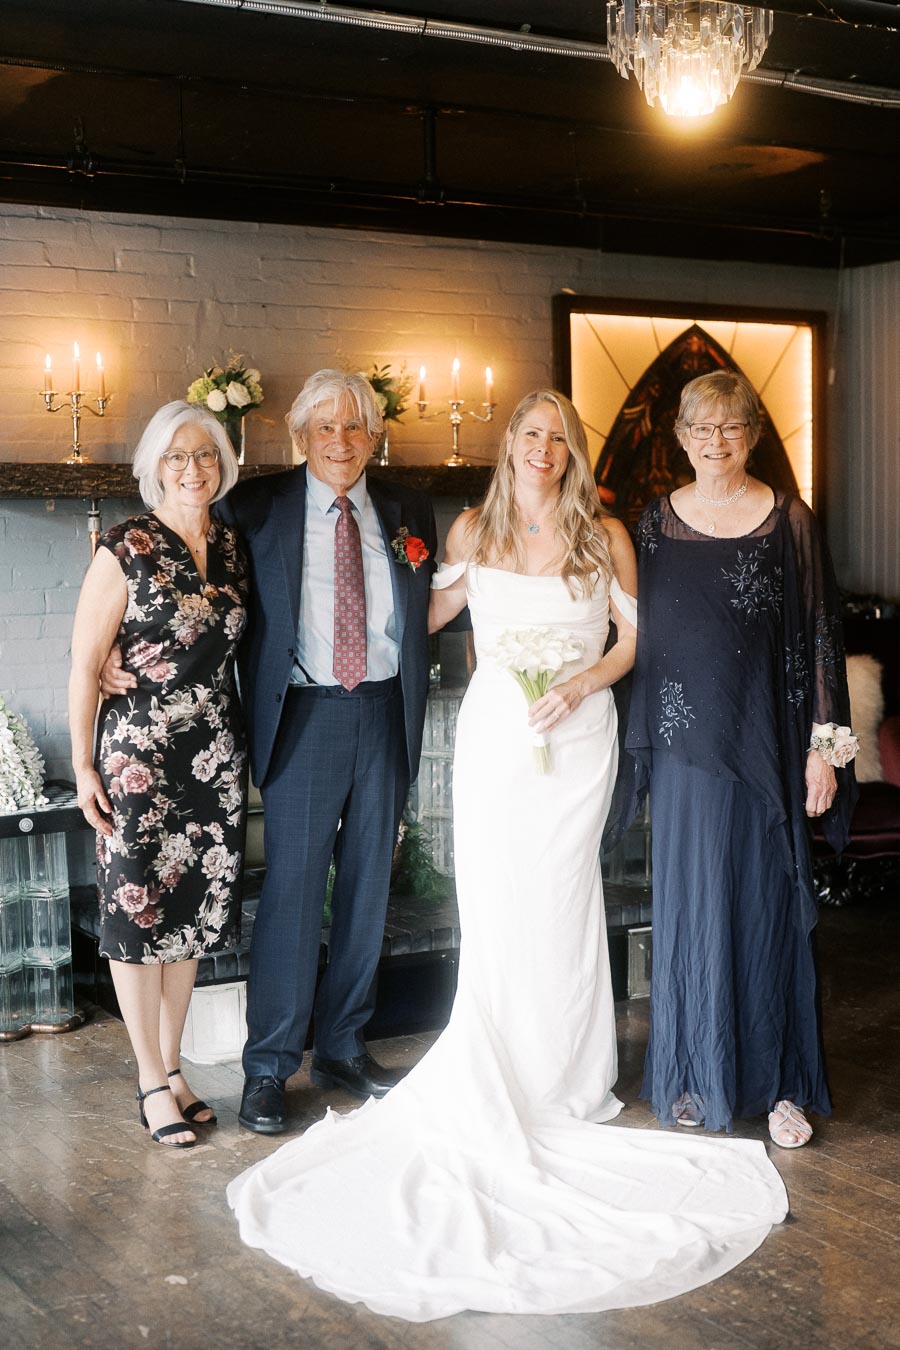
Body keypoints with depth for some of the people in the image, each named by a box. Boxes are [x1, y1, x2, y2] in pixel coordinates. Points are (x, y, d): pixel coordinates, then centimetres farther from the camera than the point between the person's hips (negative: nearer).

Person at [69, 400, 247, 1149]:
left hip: (215, 755, 5)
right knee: (139, 910, 3)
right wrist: (83, 764, -10)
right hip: (139, 756, -5)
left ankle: (174, 1065, 26)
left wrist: (241, 744, 6)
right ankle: (152, 1080, 16)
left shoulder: (231, 547, 6)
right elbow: (84, 665, -9)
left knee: (192, 908, 12)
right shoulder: (126, 550, -9)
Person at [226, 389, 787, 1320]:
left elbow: (635, 637, 3)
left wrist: (581, 682, -10)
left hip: (576, 735, -1)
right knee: (492, 902, 1)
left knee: (561, 898, 2)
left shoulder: (606, 536, 1)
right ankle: (498, 1077, 13)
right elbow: (430, 612, 19)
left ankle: (566, 1082, 14)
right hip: (493, 730, 1)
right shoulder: (473, 530, 6)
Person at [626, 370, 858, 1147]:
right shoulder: (656, 524, 6)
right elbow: (638, 637, 8)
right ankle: (695, 1076, 20)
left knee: (769, 907, 4)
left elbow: (819, 637, -1)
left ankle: (780, 1083, 16)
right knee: (691, 907, 7)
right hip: (685, 745, 2)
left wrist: (823, 745, -6)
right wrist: (642, 745, 4)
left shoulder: (789, 521, 0)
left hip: (766, 745, -1)